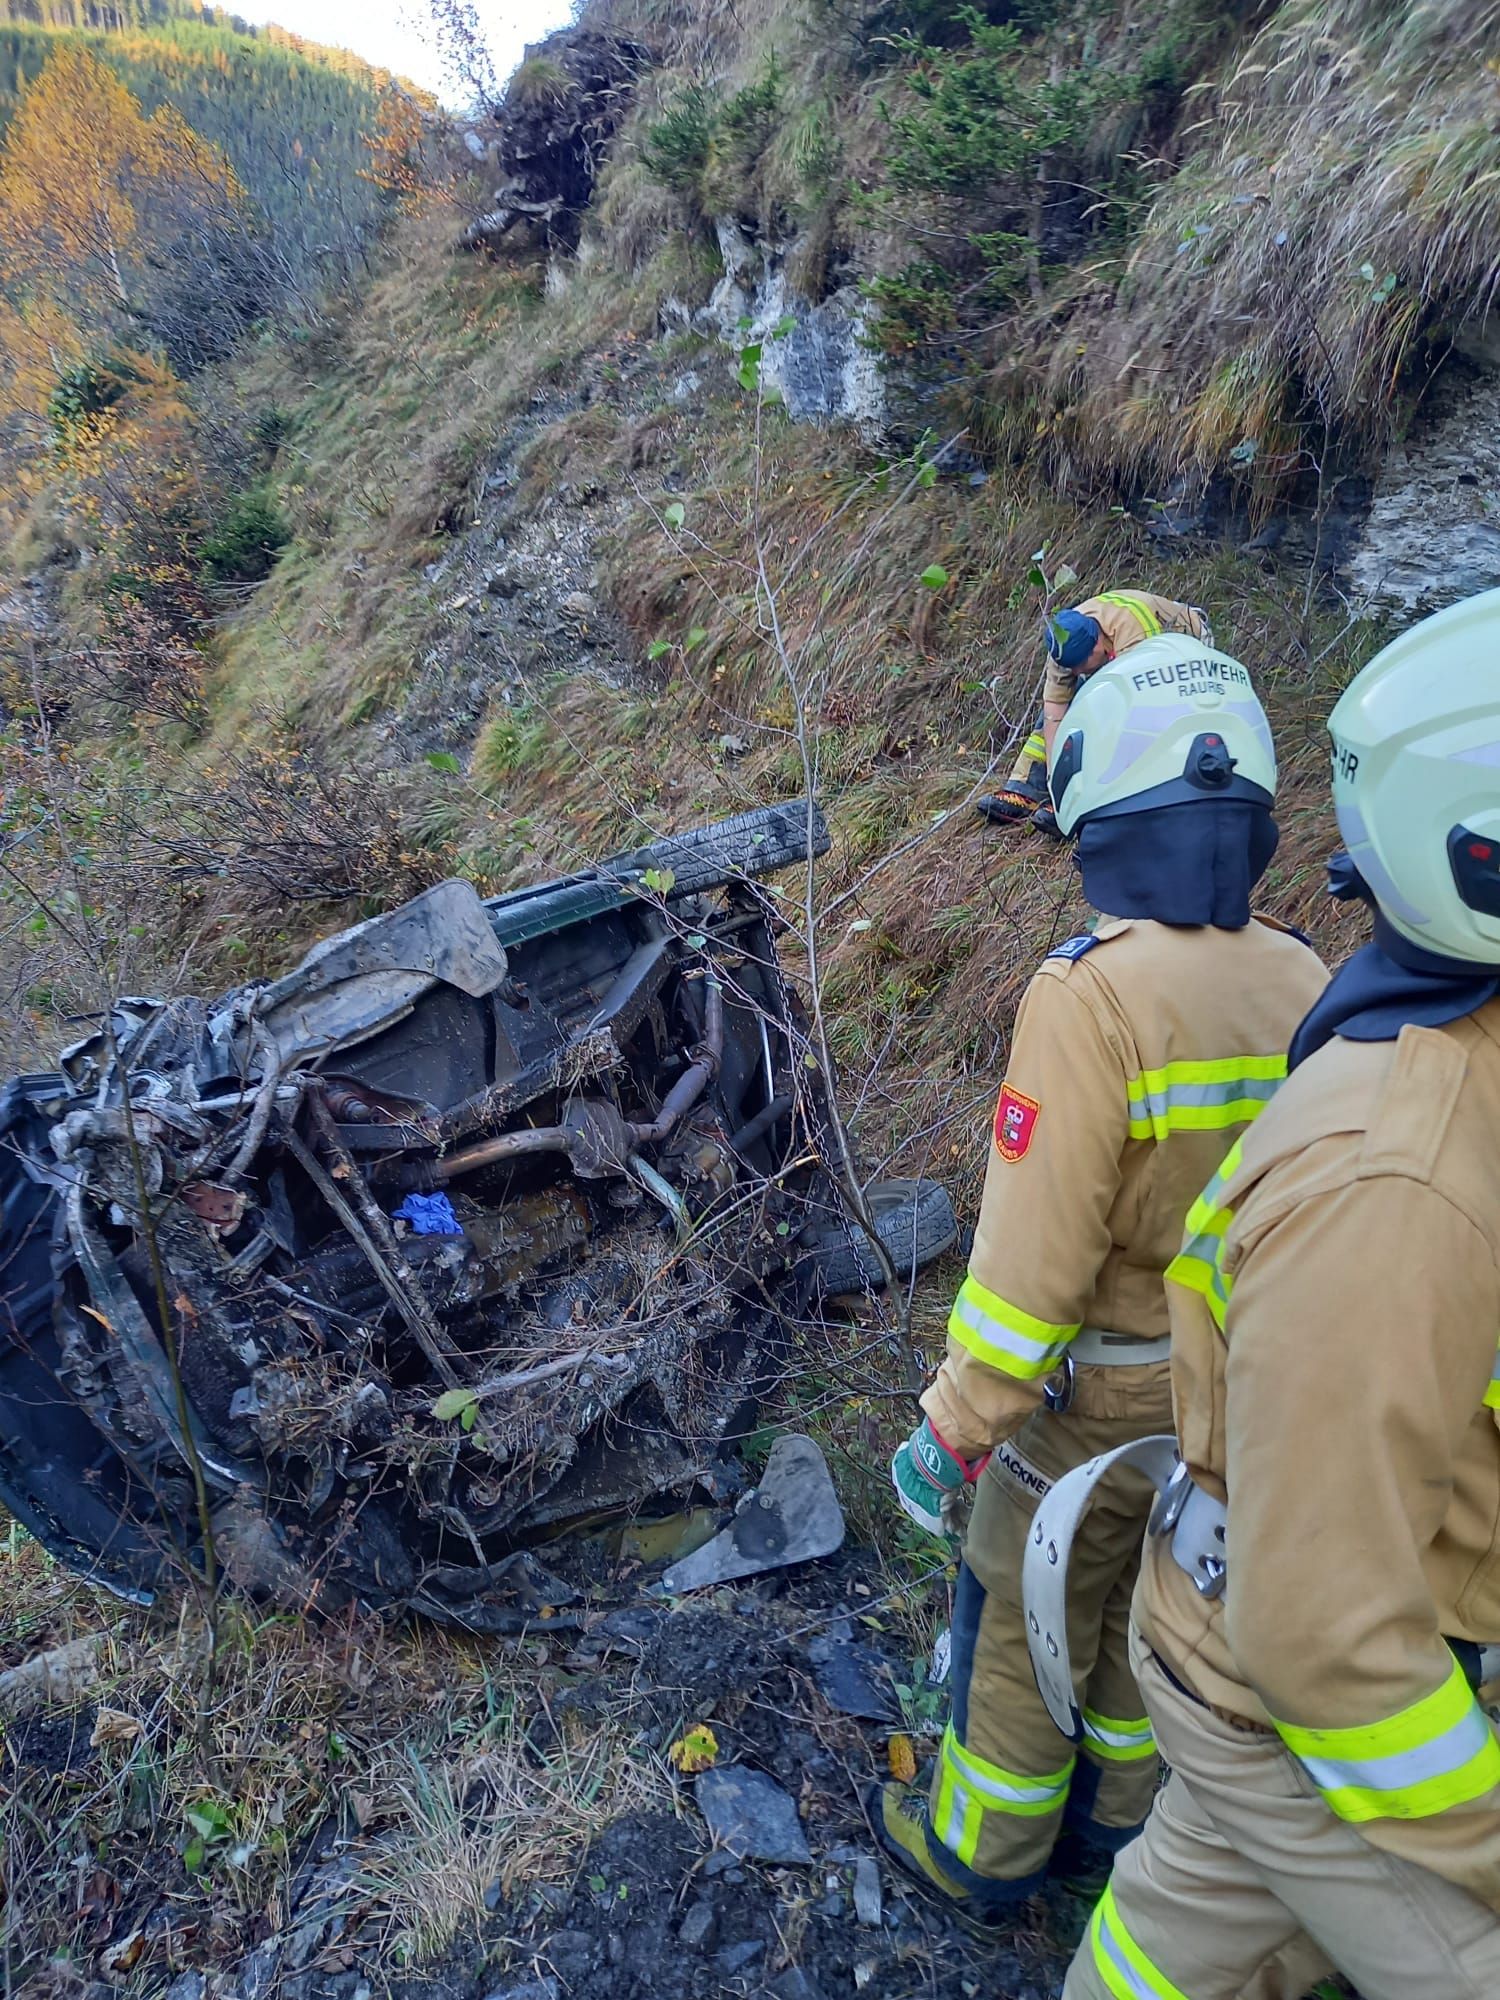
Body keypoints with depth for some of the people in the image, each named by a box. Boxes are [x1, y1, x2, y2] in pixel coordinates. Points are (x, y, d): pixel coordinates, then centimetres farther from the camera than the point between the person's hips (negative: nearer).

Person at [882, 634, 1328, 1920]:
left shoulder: (1094, 992, -30)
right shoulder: (1302, 983, -8)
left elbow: (1035, 1249, -29)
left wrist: (952, 1427, -17)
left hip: (1098, 1391, -6)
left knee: (1020, 1623, 17)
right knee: (1139, 1611, 27)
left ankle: (983, 1850, 40)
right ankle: (1110, 1819, 49)